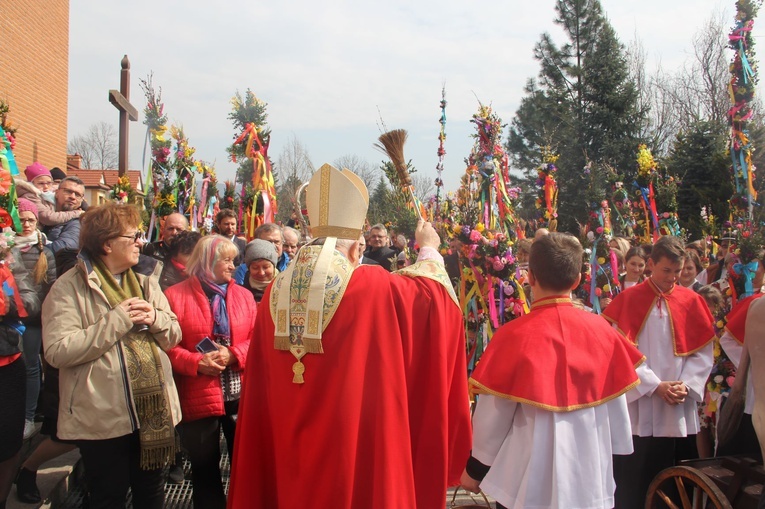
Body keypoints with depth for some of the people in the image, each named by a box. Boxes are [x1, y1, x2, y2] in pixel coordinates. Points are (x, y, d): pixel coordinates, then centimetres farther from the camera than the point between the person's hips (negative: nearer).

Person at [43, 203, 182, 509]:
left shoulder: (146, 279, 8)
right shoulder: (70, 288, -10)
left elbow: (173, 335, 10)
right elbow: (57, 351, -21)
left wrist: (156, 319, -12)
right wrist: (116, 321, -20)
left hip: (153, 410, 6)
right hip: (104, 417, -5)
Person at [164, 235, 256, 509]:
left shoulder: (243, 295, 8)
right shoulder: (176, 295, -3)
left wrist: (233, 355, -15)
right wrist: (196, 362, -20)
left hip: (242, 395, 3)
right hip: (199, 399, -2)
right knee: (204, 468, 14)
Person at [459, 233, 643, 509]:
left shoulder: (514, 335, -18)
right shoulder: (603, 331, -8)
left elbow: (492, 414, -10)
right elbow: (617, 409, 0)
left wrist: (475, 467, 5)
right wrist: (615, 459, 16)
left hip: (529, 482, -3)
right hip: (591, 478, 3)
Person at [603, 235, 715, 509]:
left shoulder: (692, 302, 6)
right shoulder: (628, 300, -4)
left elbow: (703, 353, 3)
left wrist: (687, 385, -11)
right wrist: (655, 385, -15)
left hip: (681, 413, 3)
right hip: (640, 411, -3)